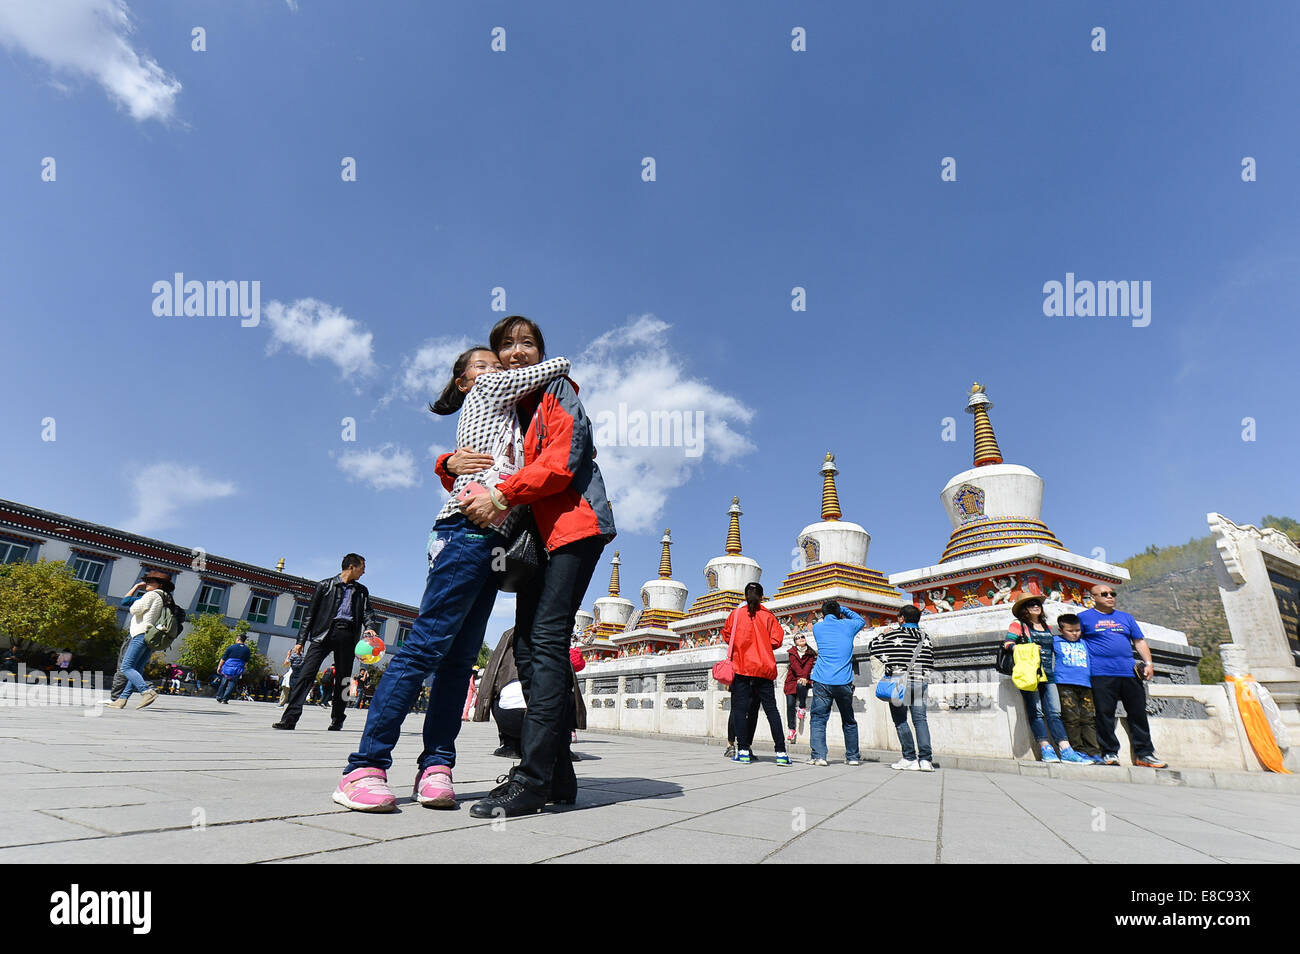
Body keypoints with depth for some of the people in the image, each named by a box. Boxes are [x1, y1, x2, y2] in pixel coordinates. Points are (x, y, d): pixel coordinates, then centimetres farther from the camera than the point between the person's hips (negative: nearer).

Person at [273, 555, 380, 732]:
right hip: (324, 632, -2)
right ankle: (290, 718, -11)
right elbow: (310, 613, 9)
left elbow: (368, 612, 10)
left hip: (347, 636, 2)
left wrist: (371, 627, -12)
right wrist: (301, 640, 3)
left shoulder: (361, 591, 19)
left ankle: (337, 721, 13)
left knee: (343, 679, 3)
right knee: (306, 673, -13)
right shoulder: (325, 585, 10)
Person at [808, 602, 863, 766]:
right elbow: (861, 620, 28)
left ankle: (818, 756, -9)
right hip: (844, 682, 1)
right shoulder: (847, 625, 6)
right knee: (849, 720, 16)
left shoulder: (817, 627, 5)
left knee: (818, 719, 2)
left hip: (822, 681, -1)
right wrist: (843, 610, 28)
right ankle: (853, 756, 23)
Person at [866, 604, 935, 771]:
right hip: (920, 683, 4)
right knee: (920, 720, 6)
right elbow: (930, 663, 11)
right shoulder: (925, 636, 8)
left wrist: (882, 634, 15)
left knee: (900, 720, 2)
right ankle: (925, 759, 0)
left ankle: (910, 759, -1)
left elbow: (871, 648, 2)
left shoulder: (893, 634, -5)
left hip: (899, 682, -4)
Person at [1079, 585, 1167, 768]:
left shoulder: (1126, 618, 21)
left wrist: (1148, 663, 6)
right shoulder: (1084, 617, 6)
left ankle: (1144, 753, 16)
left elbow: (1139, 641, 20)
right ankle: (1109, 753, 2)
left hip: (1129, 672, 5)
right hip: (1101, 674, -4)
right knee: (1105, 714, -5)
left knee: (1138, 713, 6)